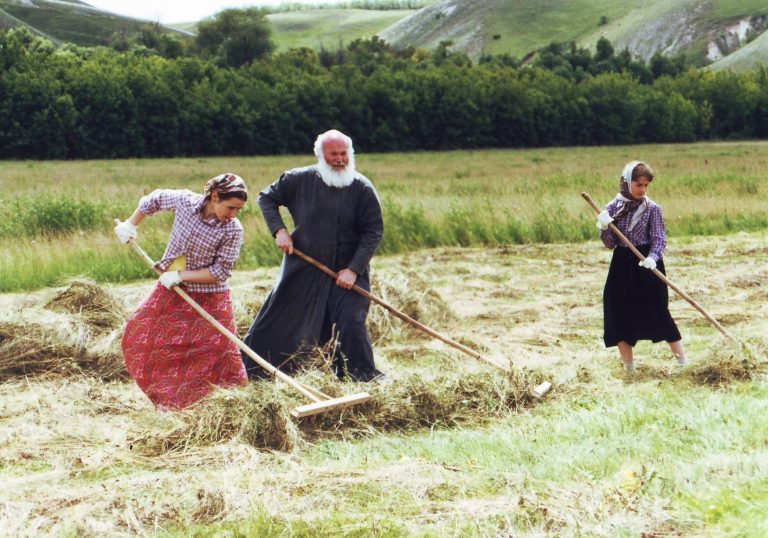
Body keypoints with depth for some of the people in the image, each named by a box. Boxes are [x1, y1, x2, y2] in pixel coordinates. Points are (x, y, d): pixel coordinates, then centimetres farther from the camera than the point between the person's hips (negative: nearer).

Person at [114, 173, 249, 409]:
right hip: (170, 290, 4)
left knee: (219, 350, -9)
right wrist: (131, 225, 10)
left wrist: (180, 276, -21)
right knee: (140, 333, 10)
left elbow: (220, 272, -19)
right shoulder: (184, 201, -15)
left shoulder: (233, 230, -21)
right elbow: (155, 199, 6)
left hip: (209, 297, -4)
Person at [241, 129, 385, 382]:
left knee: (351, 323, -11)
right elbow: (266, 197, 12)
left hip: (347, 273, -1)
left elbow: (373, 231, -6)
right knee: (277, 321, 6)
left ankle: (364, 378, 3)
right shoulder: (300, 180, -2)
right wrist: (279, 230, -3)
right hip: (302, 269, 1)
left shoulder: (362, 188, -6)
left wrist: (353, 269, -14)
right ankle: (243, 369, 18)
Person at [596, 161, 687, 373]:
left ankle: (683, 361, 7)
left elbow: (659, 239, -8)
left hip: (647, 265, -3)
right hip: (622, 265, 3)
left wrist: (652, 257, -27)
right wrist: (604, 228, -17)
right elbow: (610, 244, 3)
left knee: (658, 313, -4)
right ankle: (628, 367, 15)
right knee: (619, 313, 4)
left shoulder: (652, 208, -5)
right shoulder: (613, 208, 1)